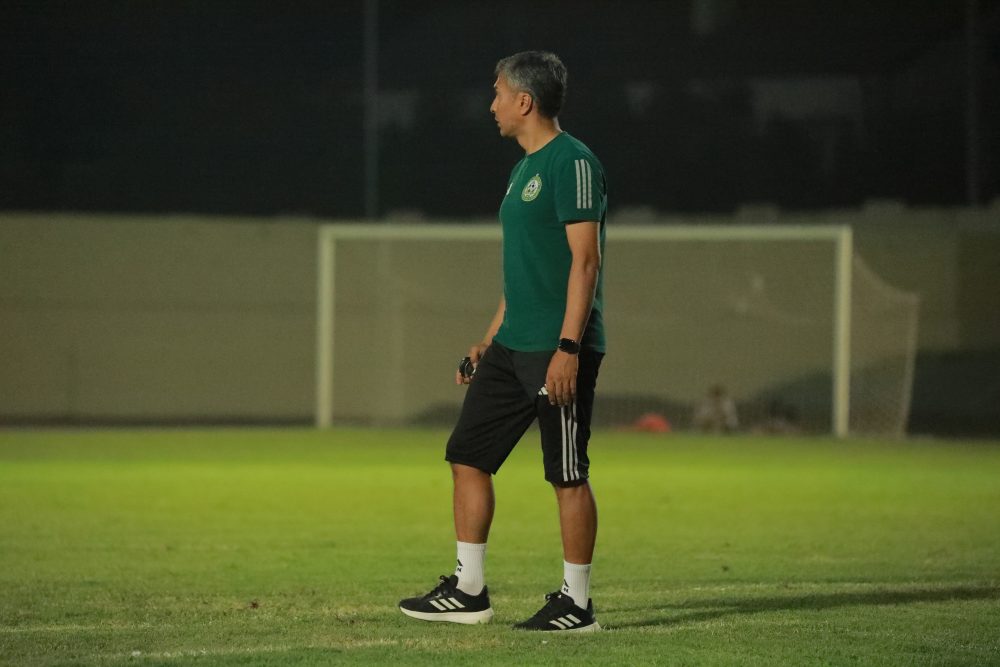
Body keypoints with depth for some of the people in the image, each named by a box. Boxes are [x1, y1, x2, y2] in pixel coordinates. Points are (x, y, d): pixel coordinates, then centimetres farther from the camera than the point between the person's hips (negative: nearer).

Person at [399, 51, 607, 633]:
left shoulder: (572, 162, -12)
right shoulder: (525, 169, 18)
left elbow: (585, 259, -17)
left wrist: (568, 347, -23)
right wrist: (488, 341, 23)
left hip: (559, 350, -10)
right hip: (512, 346, 10)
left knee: (568, 475, -3)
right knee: (467, 456, 8)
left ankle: (577, 604, 5)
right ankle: (468, 592, 14)